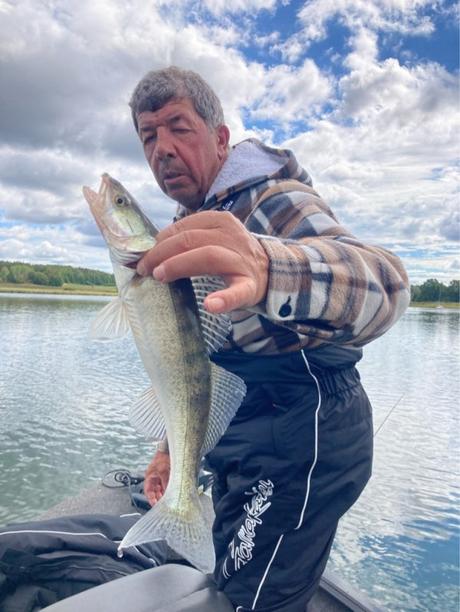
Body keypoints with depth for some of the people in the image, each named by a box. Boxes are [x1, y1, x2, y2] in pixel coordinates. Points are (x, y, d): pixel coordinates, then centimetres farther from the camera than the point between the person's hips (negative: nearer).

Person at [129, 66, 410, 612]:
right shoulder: (188, 225, 13)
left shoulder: (273, 198, -15)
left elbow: (383, 282, -38)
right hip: (243, 442, 9)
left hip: (302, 435, -9)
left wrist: (266, 269, -58)